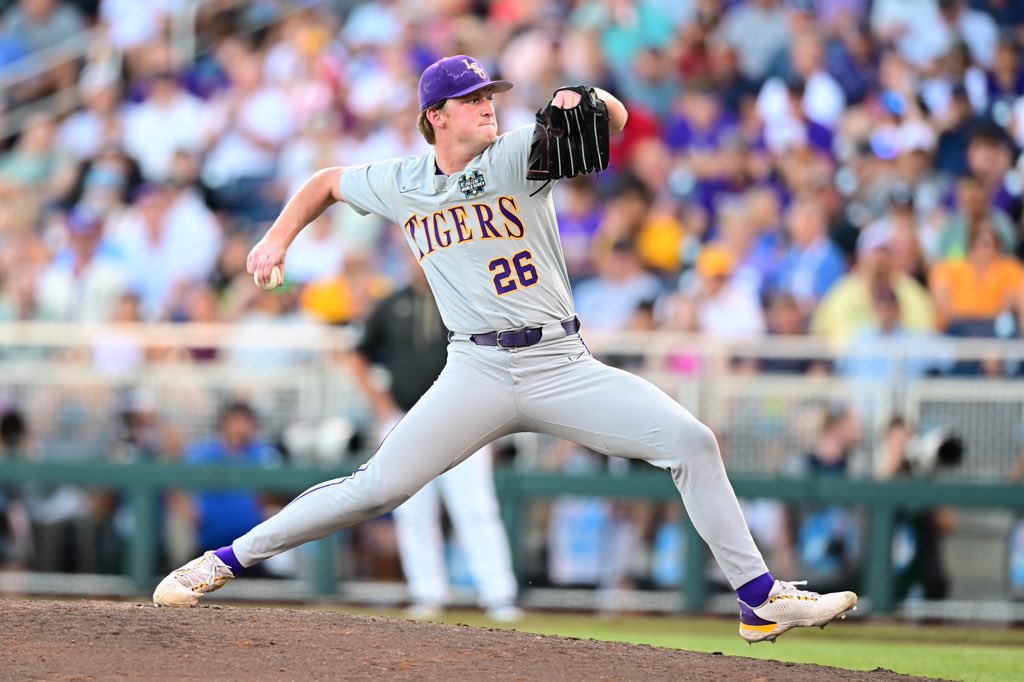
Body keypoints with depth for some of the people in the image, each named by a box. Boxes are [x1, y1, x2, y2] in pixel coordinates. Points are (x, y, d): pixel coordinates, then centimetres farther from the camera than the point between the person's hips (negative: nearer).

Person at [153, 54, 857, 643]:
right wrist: (278, 237, 12)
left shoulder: (520, 153, -2)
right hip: (478, 372, 0)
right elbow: (326, 182, 26)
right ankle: (223, 562, -3)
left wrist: (584, 104, -39)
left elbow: (614, 120, -17)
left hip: (563, 368, 0)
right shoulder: (401, 183, 6)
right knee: (377, 487, -13)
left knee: (691, 441, -14)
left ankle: (760, 601, -7)